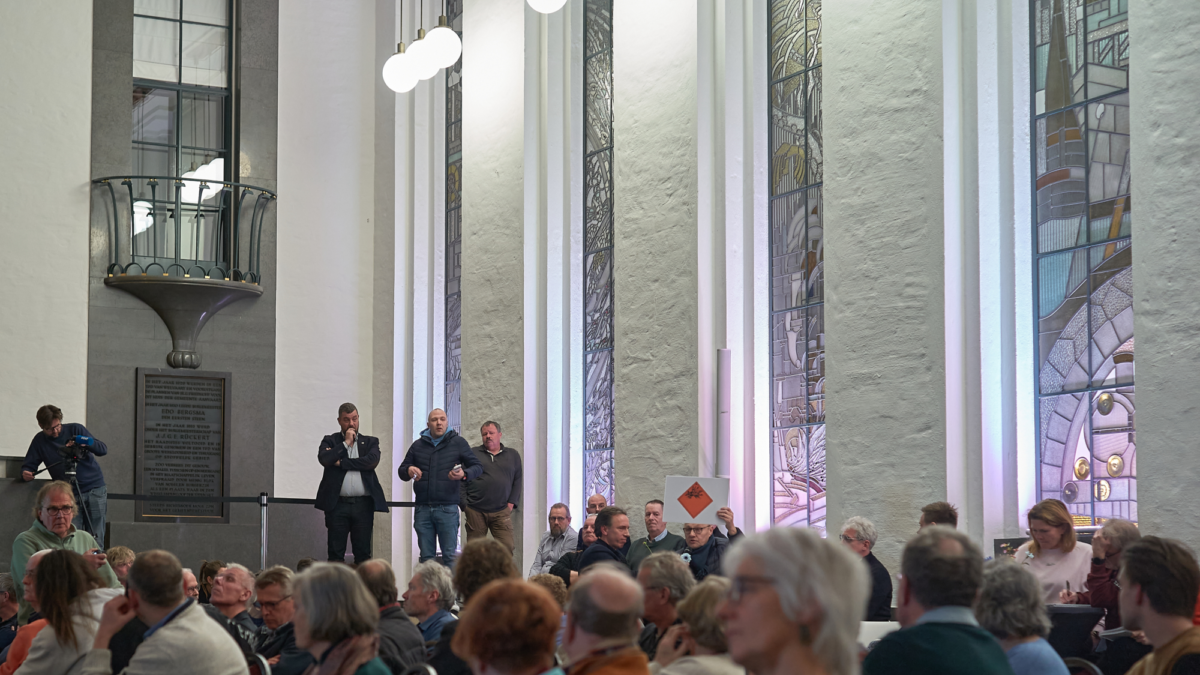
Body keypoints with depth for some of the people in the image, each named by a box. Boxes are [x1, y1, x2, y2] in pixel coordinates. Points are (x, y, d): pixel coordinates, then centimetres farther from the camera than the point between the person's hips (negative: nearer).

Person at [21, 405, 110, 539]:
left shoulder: (75, 429, 2)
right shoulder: (39, 441, 7)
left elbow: (103, 450, -2)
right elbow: (28, 466, 8)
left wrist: (86, 442, -21)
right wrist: (25, 474, -15)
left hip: (95, 489, -1)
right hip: (70, 495, 1)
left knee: (95, 538, -5)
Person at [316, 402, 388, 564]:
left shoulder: (370, 442, 13)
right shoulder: (330, 441, 11)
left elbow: (372, 461, -8)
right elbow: (324, 459, -9)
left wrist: (341, 462, -7)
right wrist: (346, 443, -5)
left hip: (363, 505, 1)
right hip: (337, 504, -1)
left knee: (363, 553, 2)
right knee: (336, 554, 0)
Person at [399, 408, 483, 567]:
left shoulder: (458, 443, 6)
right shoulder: (418, 445, 15)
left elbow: (478, 467, 5)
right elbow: (401, 471, 19)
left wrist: (464, 474, -18)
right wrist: (408, 471, -7)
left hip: (447, 509, -3)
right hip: (422, 509, 3)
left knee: (450, 557, -4)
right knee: (426, 557, 5)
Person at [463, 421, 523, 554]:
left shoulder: (512, 455, 16)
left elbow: (517, 480, 15)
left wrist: (512, 502, 2)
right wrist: (464, 504, -2)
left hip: (501, 512, 1)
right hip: (475, 512, 0)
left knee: (507, 547, -11)